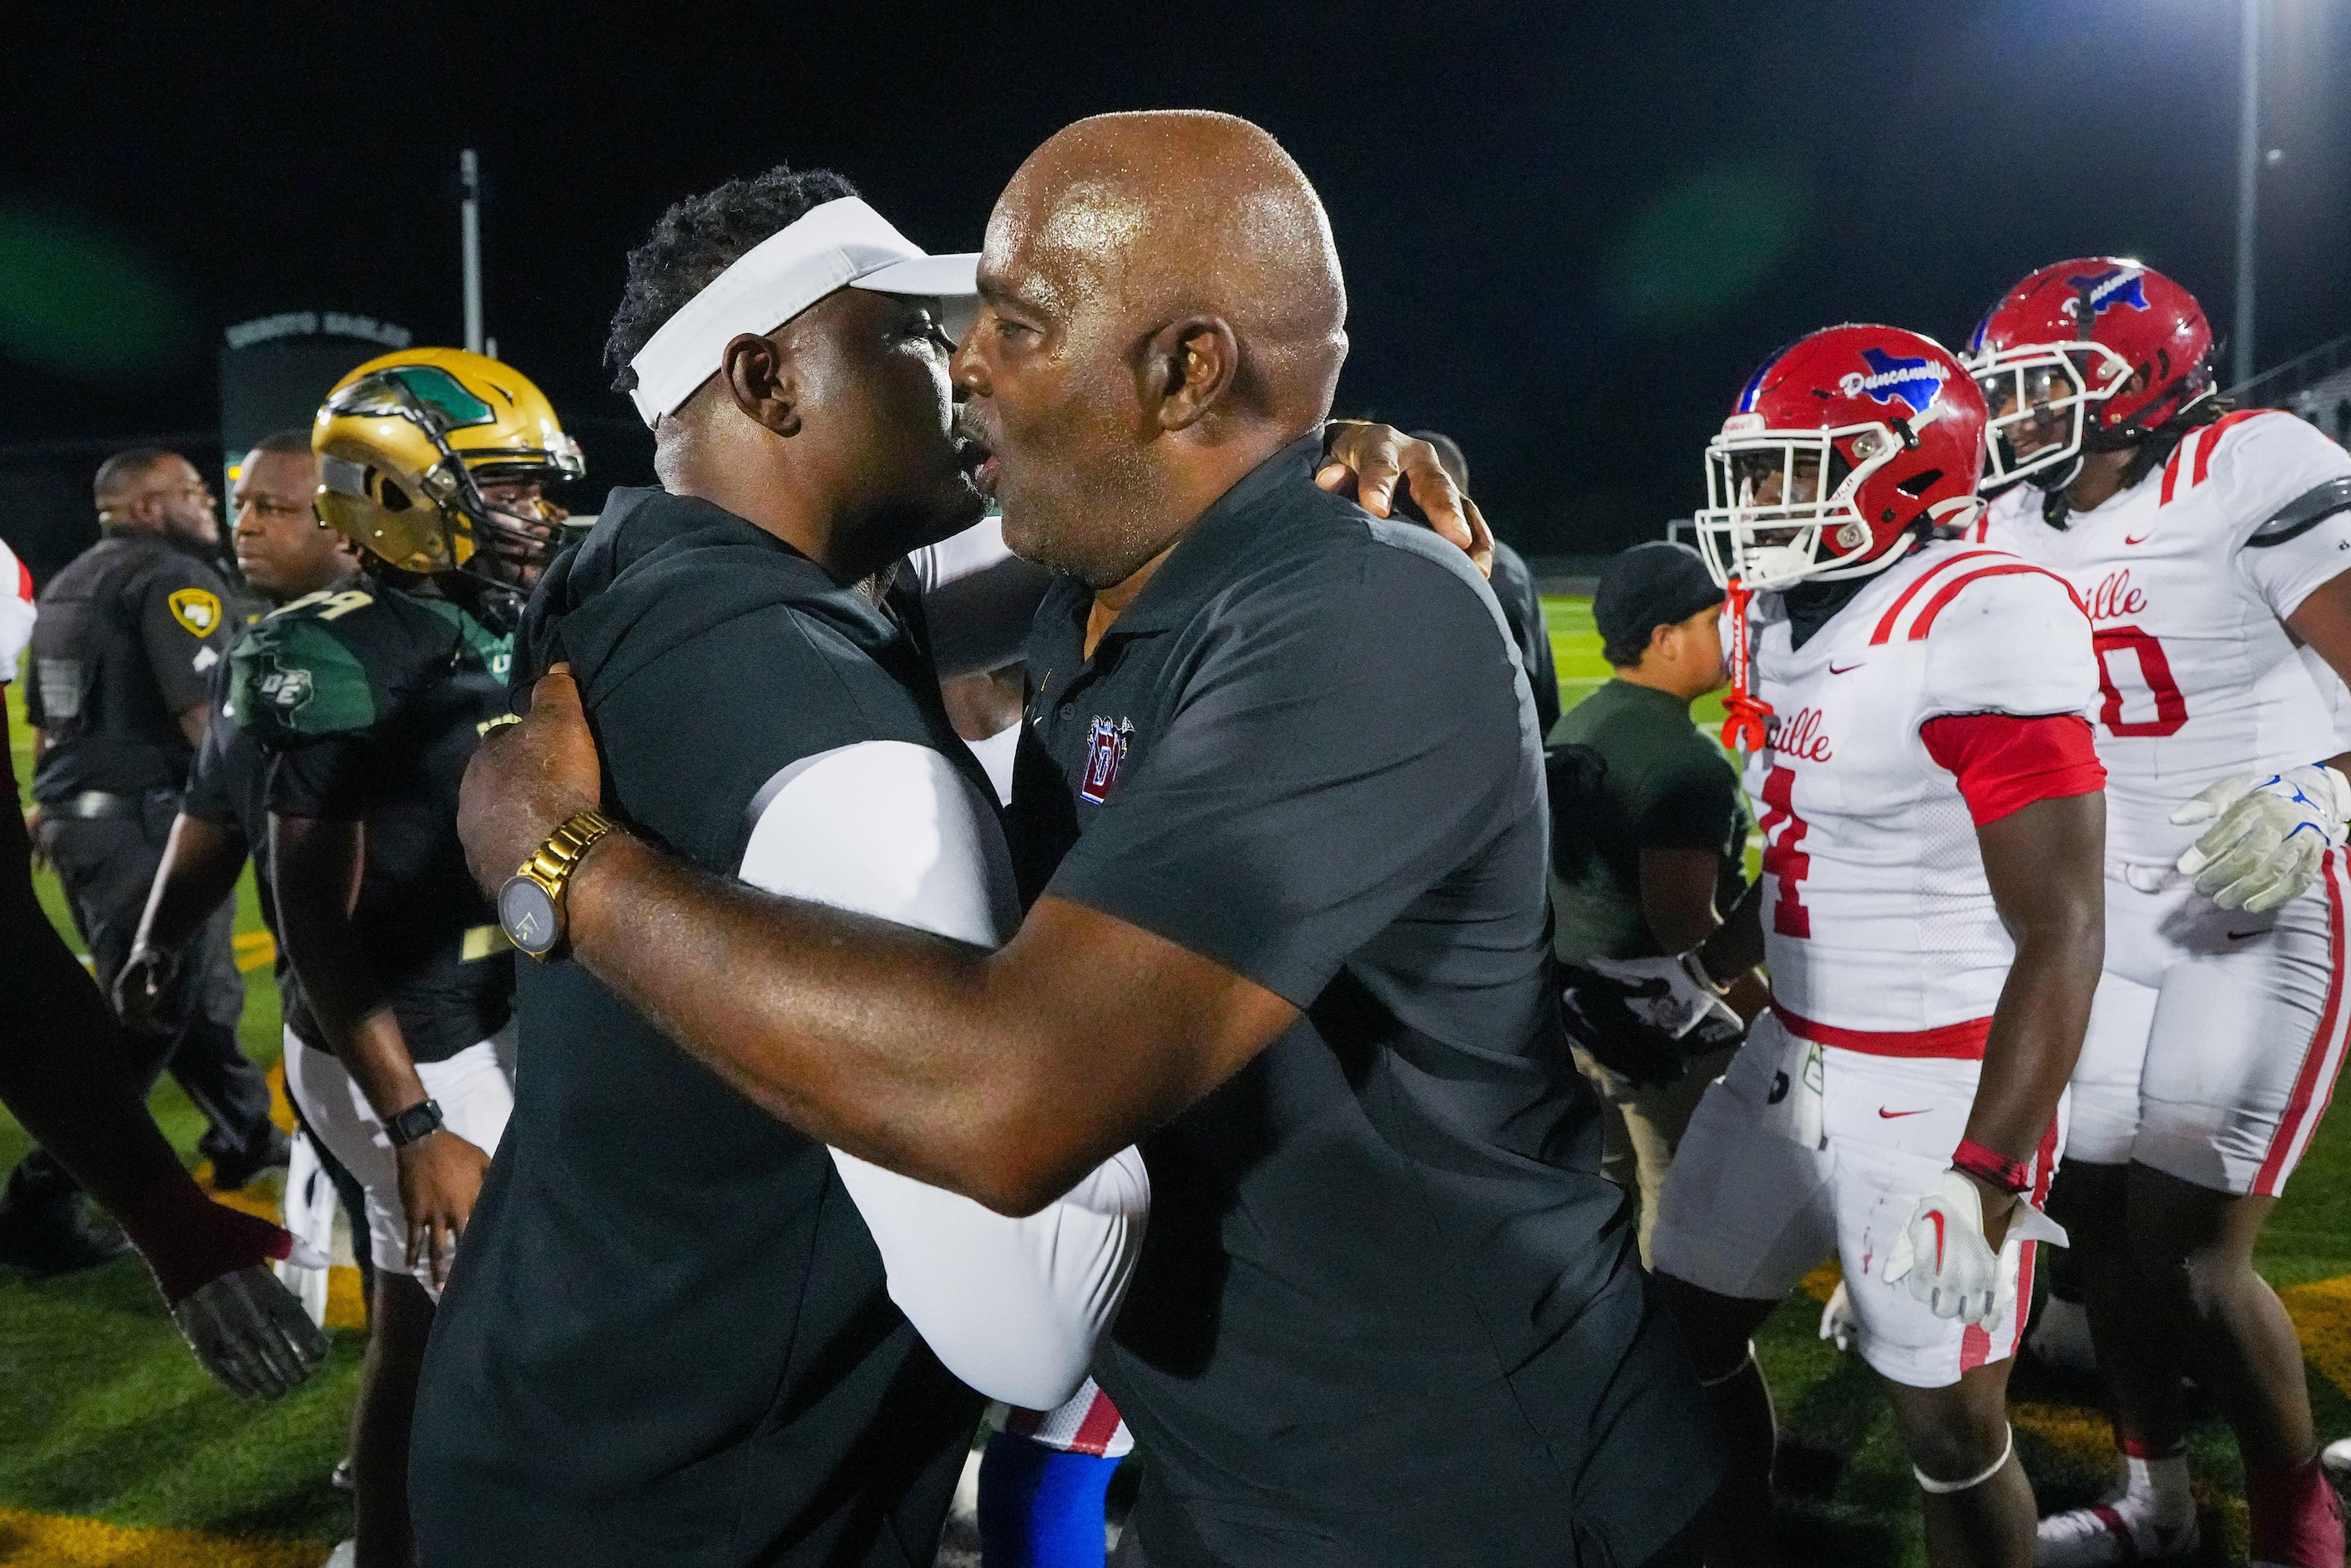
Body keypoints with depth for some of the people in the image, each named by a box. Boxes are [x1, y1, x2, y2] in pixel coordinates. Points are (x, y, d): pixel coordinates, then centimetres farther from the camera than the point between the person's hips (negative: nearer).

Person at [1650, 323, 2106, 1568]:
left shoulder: (1979, 623, -20)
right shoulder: (1776, 624, 6)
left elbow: (2061, 933, -21)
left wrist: (1982, 1182, -24)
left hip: (1942, 1089, -8)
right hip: (1794, 1053, 8)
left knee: (1947, 1425, 5)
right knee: (1687, 1327, 16)